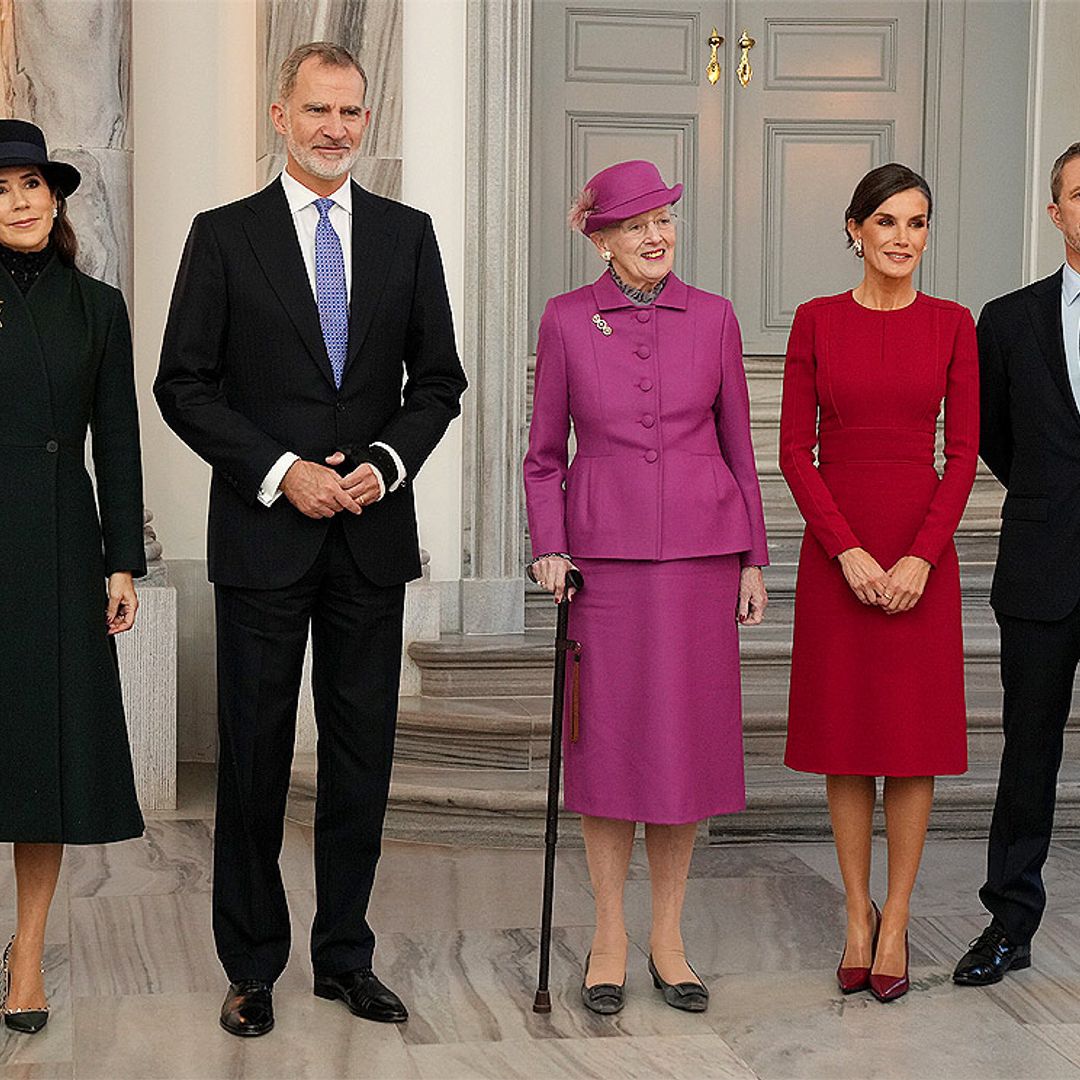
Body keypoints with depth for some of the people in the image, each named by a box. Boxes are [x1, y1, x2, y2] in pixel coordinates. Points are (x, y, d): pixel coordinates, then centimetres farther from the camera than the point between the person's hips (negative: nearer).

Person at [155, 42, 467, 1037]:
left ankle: (345, 955, 21)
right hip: (263, 533, -2)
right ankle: (252, 966, 16)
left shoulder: (407, 234, 8)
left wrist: (388, 460, -8)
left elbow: (438, 378, 9)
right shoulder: (224, 236, 1)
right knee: (254, 754, 4)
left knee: (362, 750, 8)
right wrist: (281, 471, -12)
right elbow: (184, 384, -3)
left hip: (373, 532, 2)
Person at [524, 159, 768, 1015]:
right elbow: (545, 450, 6)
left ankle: (668, 936, 17)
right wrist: (550, 545, -6)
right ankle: (610, 937, 15)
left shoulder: (712, 319, 3)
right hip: (605, 552, -1)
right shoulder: (568, 320, 1)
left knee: (687, 740, 5)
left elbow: (738, 444, 8)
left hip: (700, 552, 1)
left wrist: (754, 560, 5)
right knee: (607, 741, 3)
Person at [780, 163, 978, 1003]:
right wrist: (848, 550, -11)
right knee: (844, 730, 5)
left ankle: (896, 920, 12)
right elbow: (796, 450, -1)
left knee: (915, 737, 2)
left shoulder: (952, 325, 3)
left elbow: (962, 453, 0)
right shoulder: (817, 321, 2)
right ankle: (857, 912, 18)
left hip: (921, 551, 0)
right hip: (835, 548, 0)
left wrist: (921, 557, -11)